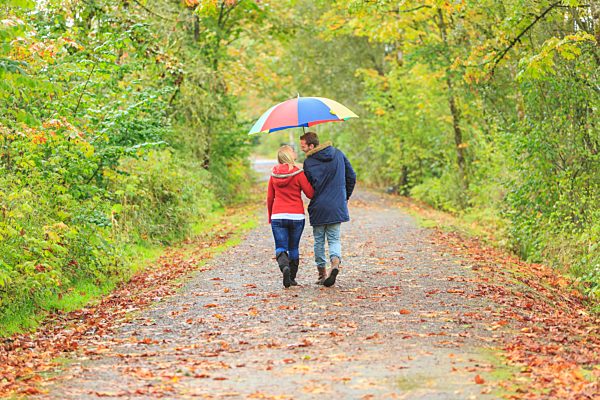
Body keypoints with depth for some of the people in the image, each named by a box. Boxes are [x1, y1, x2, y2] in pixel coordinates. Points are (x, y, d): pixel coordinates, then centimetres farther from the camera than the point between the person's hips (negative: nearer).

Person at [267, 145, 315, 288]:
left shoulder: (274, 174, 4)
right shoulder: (298, 173, -8)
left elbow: (269, 197, 10)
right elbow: (310, 194, -5)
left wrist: (270, 216, 21)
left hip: (277, 216, 2)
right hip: (296, 216, -1)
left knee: (280, 248, 2)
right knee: (293, 248, 13)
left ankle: (284, 266, -27)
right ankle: (292, 278, 16)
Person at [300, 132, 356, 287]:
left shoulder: (309, 162, -10)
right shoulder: (338, 154, 3)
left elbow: (310, 189, -10)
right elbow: (352, 177, 7)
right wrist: (346, 197, 18)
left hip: (318, 208, -3)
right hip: (337, 207, 3)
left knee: (319, 241, 13)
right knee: (334, 239, 10)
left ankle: (322, 273, 16)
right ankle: (335, 261, -18)